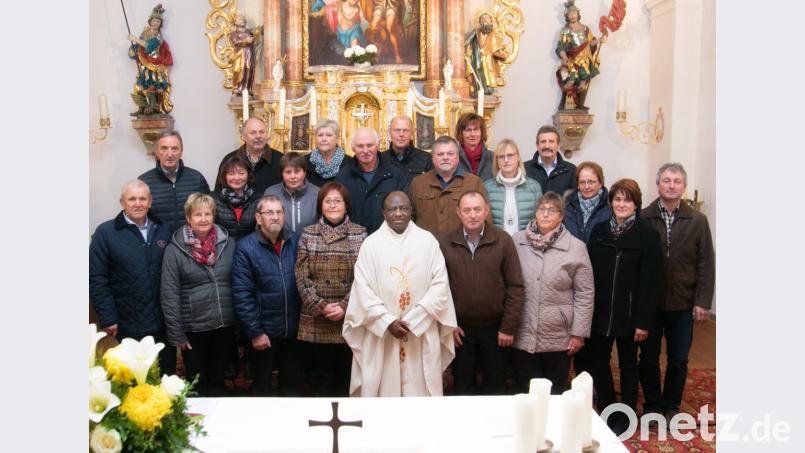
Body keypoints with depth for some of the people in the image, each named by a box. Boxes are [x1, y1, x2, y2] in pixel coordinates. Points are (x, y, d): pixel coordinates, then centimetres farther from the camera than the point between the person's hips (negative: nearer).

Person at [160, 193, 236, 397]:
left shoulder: (228, 243, 0)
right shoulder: (175, 249, -7)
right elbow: (169, 294, -8)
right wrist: (176, 334, -9)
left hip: (225, 325, 2)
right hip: (193, 328, -2)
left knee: (218, 380, 17)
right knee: (196, 384, 13)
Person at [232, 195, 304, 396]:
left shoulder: (296, 242, 1)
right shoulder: (245, 247, -10)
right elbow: (242, 295, -11)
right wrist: (255, 332, -12)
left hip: (294, 330, 3)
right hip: (264, 332, -3)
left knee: (293, 386, 17)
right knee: (262, 387, 16)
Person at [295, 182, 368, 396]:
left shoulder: (360, 234, 2)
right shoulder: (308, 234, 4)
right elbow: (302, 277, 0)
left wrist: (344, 306, -12)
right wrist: (320, 306, -10)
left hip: (350, 319, 0)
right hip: (315, 321, 0)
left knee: (346, 377, 8)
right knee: (321, 378, 9)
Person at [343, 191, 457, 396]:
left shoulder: (428, 241, 2)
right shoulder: (371, 244, 1)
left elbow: (440, 284, -3)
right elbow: (363, 289, -3)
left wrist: (413, 320, -11)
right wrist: (387, 321, -13)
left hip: (422, 334, 1)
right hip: (381, 334, 0)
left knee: (420, 389, 6)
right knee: (385, 388, 5)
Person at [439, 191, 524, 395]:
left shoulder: (503, 240, -7)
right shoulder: (446, 243, -4)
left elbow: (516, 286, -6)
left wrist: (509, 327, -7)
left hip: (495, 328, 0)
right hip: (460, 330, 1)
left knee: (496, 386, 14)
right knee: (462, 388, 14)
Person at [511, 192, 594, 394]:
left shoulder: (576, 247, -4)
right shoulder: (517, 241, -1)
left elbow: (585, 294, -2)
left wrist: (580, 332, -4)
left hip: (559, 339, -1)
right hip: (522, 336, 1)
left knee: (555, 394, 13)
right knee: (526, 394, 11)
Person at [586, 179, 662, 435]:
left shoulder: (648, 235, -7)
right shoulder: (599, 230, 4)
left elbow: (651, 281, -10)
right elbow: (589, 272, 3)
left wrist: (644, 320, -13)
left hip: (628, 314, -3)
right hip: (599, 312, 3)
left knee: (627, 366, 11)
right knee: (598, 363, 10)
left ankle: (625, 418, 26)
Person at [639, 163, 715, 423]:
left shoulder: (698, 221, -1)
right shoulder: (642, 218, -6)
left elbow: (706, 264, 0)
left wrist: (703, 302, -5)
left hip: (683, 304, 1)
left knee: (678, 360, 12)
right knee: (648, 358, 11)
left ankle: (671, 407, 31)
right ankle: (652, 406, 28)